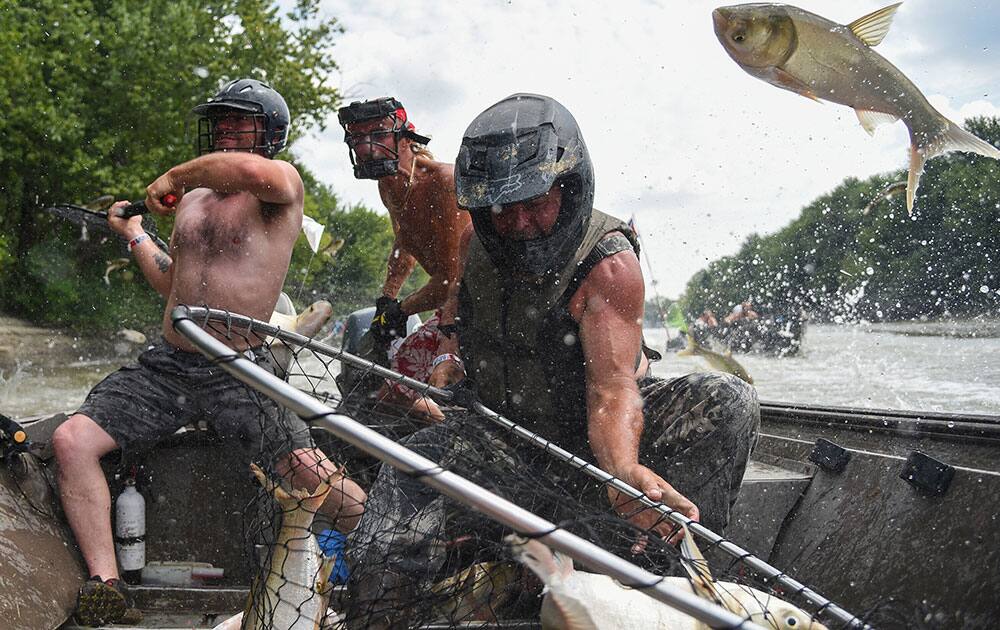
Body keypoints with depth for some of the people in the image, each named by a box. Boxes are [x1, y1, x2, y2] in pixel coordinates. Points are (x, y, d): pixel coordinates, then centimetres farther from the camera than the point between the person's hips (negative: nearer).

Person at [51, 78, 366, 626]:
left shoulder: (283, 183, -3)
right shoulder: (191, 200, 18)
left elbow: (252, 172, -31)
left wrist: (173, 176, -15)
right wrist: (133, 232, 37)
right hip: (166, 365, 6)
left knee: (313, 475, -21)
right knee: (71, 440, -13)